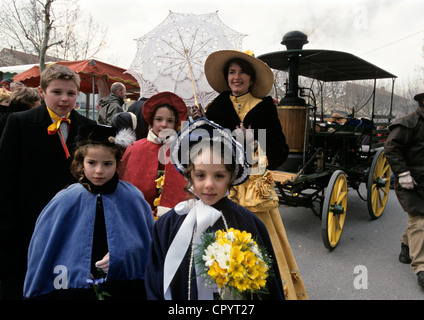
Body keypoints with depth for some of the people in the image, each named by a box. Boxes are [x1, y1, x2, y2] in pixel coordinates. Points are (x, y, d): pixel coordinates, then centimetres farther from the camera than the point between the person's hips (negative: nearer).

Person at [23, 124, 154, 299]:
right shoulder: (65, 200, -8)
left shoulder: (133, 197, -7)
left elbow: (150, 243, 1)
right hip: (75, 288, 0)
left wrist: (122, 256, -14)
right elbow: (43, 249, 1)